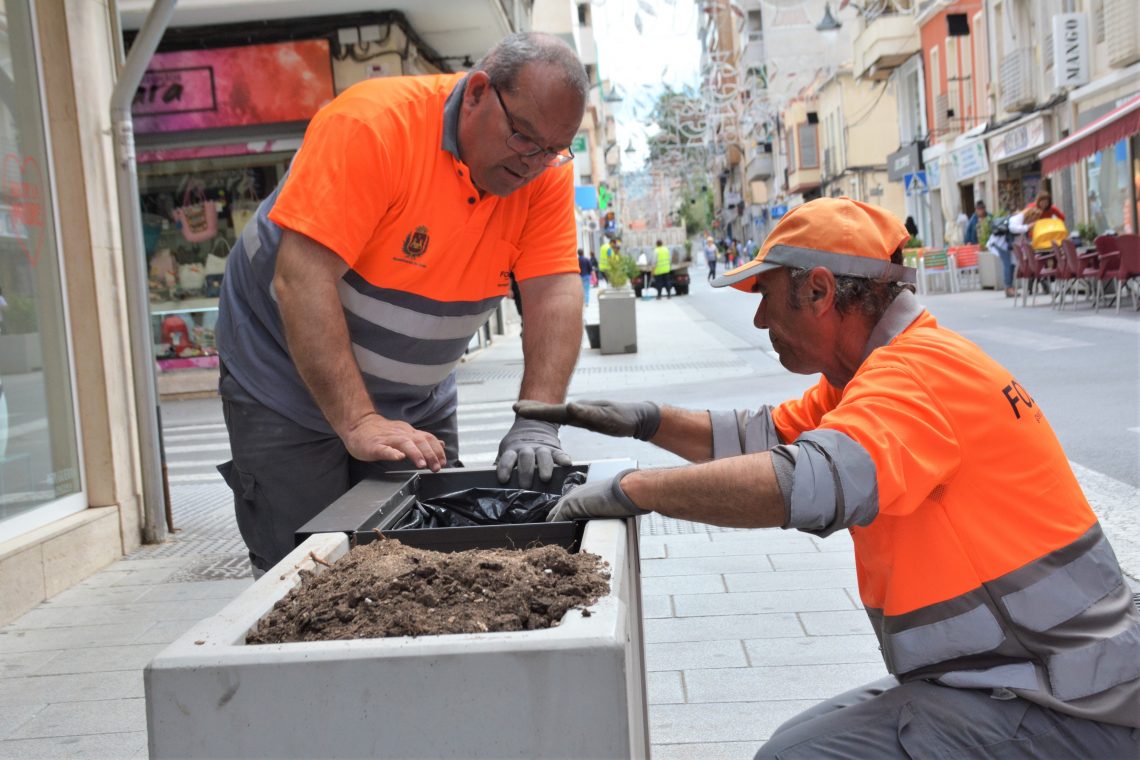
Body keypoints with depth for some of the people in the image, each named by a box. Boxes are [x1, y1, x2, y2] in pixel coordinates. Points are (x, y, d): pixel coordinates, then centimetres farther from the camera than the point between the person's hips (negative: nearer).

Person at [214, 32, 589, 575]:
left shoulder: (545, 170, -10)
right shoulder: (374, 124, -27)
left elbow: (555, 293, -16)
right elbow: (301, 279, -32)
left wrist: (536, 423, -29)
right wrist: (359, 422, -37)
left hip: (418, 401, 5)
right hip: (291, 383, -5)